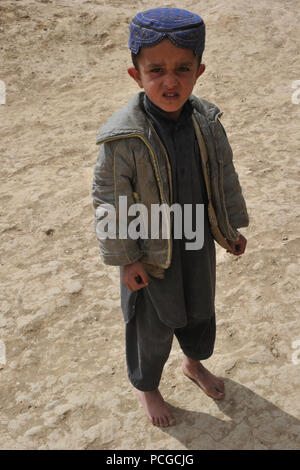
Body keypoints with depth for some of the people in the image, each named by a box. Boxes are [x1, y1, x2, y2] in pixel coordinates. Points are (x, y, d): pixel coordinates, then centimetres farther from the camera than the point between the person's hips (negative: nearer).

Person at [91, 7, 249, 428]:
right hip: (152, 253, -5)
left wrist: (232, 227, 10)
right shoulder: (122, 138, -27)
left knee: (201, 310, 27)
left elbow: (224, 174, 4)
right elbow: (109, 202, -18)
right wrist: (126, 259, -13)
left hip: (200, 243, 5)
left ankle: (195, 362, 58)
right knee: (153, 326, 16)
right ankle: (146, 386, 46)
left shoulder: (207, 120, -10)